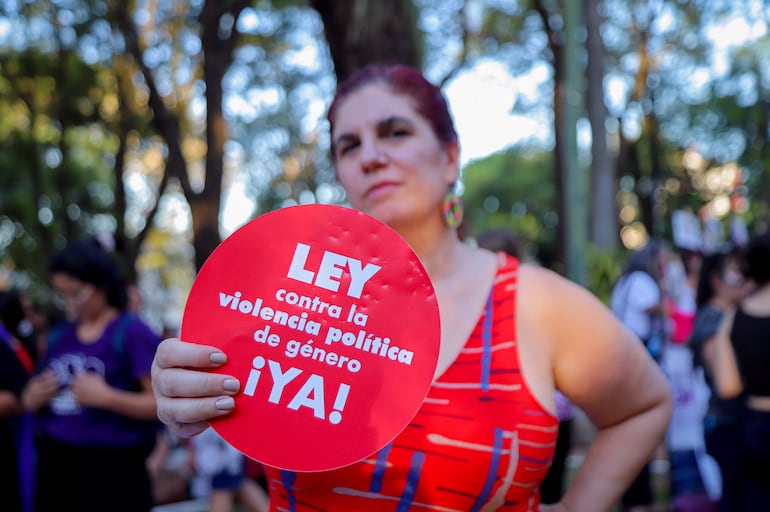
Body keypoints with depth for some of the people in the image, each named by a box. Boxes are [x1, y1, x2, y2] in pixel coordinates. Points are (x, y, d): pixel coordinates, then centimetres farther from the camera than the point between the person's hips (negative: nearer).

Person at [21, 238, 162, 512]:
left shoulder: (132, 333, -7)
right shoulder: (58, 337, 10)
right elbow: (31, 399, 21)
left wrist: (106, 397, -22)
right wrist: (34, 398, -2)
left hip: (111, 470, -5)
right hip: (54, 467, 6)